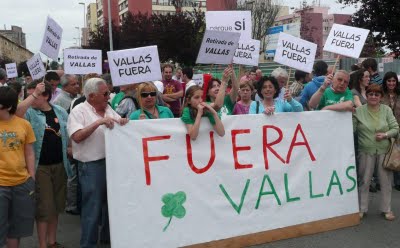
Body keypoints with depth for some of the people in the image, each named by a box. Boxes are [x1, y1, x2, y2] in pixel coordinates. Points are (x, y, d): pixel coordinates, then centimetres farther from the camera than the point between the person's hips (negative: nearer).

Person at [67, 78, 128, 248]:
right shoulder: (79, 111, -7)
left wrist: (123, 123, -8)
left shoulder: (109, 109, 10)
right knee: (92, 208, 2)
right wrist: (99, 122, -25)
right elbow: (77, 137, -19)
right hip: (92, 166, -6)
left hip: (112, 162, 6)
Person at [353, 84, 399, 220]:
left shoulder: (387, 110, 2)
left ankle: (387, 209, 22)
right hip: (366, 151, -1)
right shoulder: (359, 111, -3)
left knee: (386, 180, 8)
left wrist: (385, 134, -13)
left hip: (384, 150, 1)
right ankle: (362, 208, 20)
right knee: (364, 181, 7)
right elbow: (351, 129, -3)